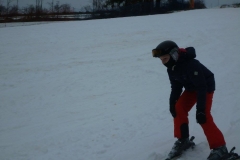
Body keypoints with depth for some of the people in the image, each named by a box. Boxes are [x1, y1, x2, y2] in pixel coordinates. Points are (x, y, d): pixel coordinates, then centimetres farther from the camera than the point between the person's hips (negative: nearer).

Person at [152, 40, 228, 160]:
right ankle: (183, 139, 13)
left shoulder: (191, 65, -36)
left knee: (203, 117, -20)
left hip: (206, 87, -8)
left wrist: (201, 109, -36)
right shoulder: (171, 68, -10)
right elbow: (176, 86, 3)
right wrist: (172, 103, -6)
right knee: (179, 109, -4)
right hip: (191, 88, 8)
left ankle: (219, 147, -11)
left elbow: (201, 88, -34)